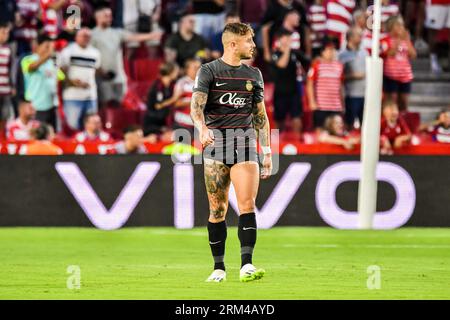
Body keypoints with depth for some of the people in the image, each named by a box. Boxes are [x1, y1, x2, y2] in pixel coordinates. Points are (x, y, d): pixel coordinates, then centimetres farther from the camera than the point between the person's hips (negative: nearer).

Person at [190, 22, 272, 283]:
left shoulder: (254, 75, 14)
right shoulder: (209, 71, 1)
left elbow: (261, 116, 20)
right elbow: (197, 105, -12)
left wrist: (267, 152, 16)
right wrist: (202, 128, -33)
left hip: (245, 142, 2)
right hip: (216, 143, -2)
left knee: (247, 205, -12)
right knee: (218, 210, 1)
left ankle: (247, 265, -18)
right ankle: (219, 267, 10)